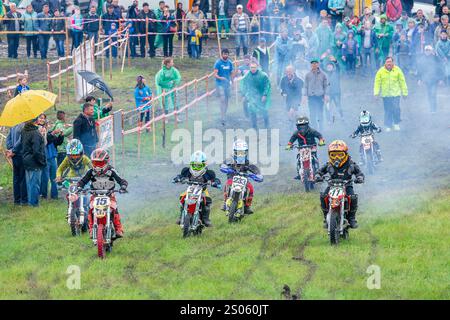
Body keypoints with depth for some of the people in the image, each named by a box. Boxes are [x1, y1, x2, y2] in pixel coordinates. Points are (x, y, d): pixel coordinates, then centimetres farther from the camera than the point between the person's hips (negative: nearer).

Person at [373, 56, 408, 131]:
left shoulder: (397, 70, 0)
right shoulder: (381, 71, 0)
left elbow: (402, 82, 5)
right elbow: (377, 82, 1)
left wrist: (404, 93, 4)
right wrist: (376, 93, -8)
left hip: (396, 94, -1)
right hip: (385, 94, 1)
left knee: (396, 109, -8)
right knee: (387, 111, 3)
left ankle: (396, 123, 14)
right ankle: (388, 126, 16)